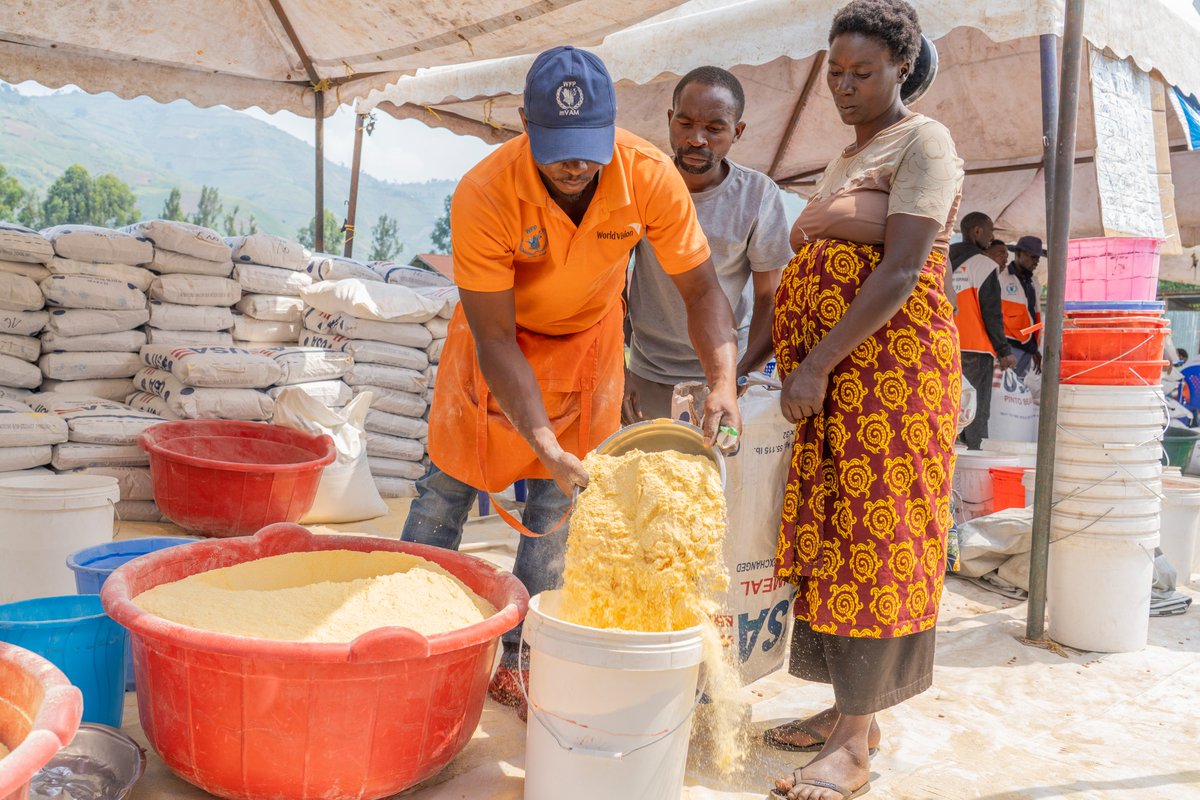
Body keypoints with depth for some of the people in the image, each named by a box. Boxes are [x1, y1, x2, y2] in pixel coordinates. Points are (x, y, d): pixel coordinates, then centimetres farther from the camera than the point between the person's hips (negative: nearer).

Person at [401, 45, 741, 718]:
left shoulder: (650, 177, -27)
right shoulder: (484, 195, -33)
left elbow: (702, 289, -18)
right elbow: (495, 339, -30)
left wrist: (723, 383, -35)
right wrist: (544, 444, -38)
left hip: (587, 339, 2)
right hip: (499, 336, -1)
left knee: (558, 511, 5)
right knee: (445, 491, 5)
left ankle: (516, 662, 21)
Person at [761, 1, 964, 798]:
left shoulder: (924, 143, -5)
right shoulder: (846, 158, 22)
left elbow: (901, 273, -17)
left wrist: (819, 364, -20)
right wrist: (800, 365, 10)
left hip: (889, 367, -8)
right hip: (825, 377, 8)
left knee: (872, 539, -6)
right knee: (829, 536, 8)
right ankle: (848, 709, 19)